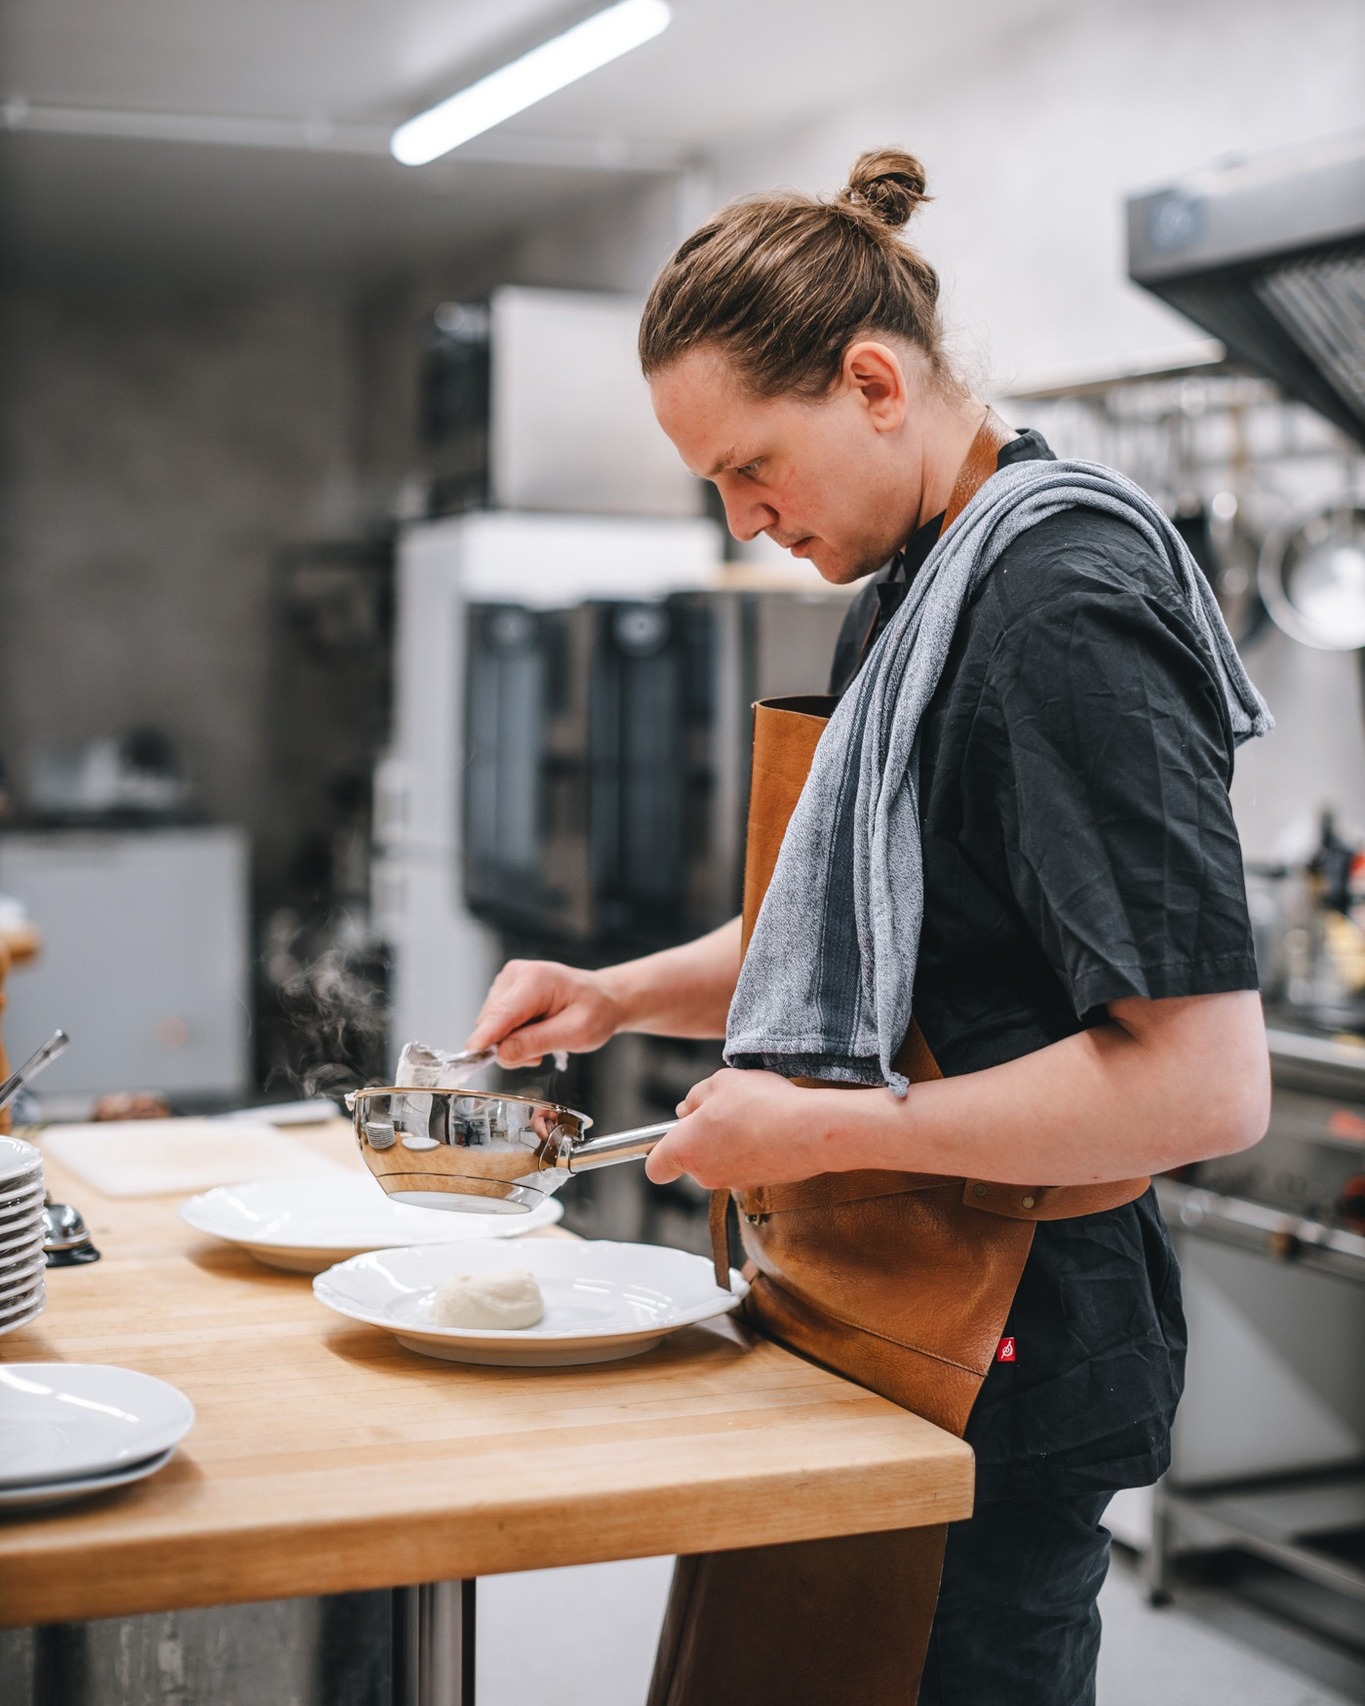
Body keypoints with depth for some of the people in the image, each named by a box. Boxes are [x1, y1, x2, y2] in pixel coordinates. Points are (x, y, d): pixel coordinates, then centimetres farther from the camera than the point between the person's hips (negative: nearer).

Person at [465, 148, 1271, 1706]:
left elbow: (1208, 1082, -26)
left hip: (993, 1367, -9)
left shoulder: (1064, 611, -20)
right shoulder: (906, 594, 11)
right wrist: (619, 997, 7)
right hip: (862, 1309, 9)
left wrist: (823, 1131, -21)